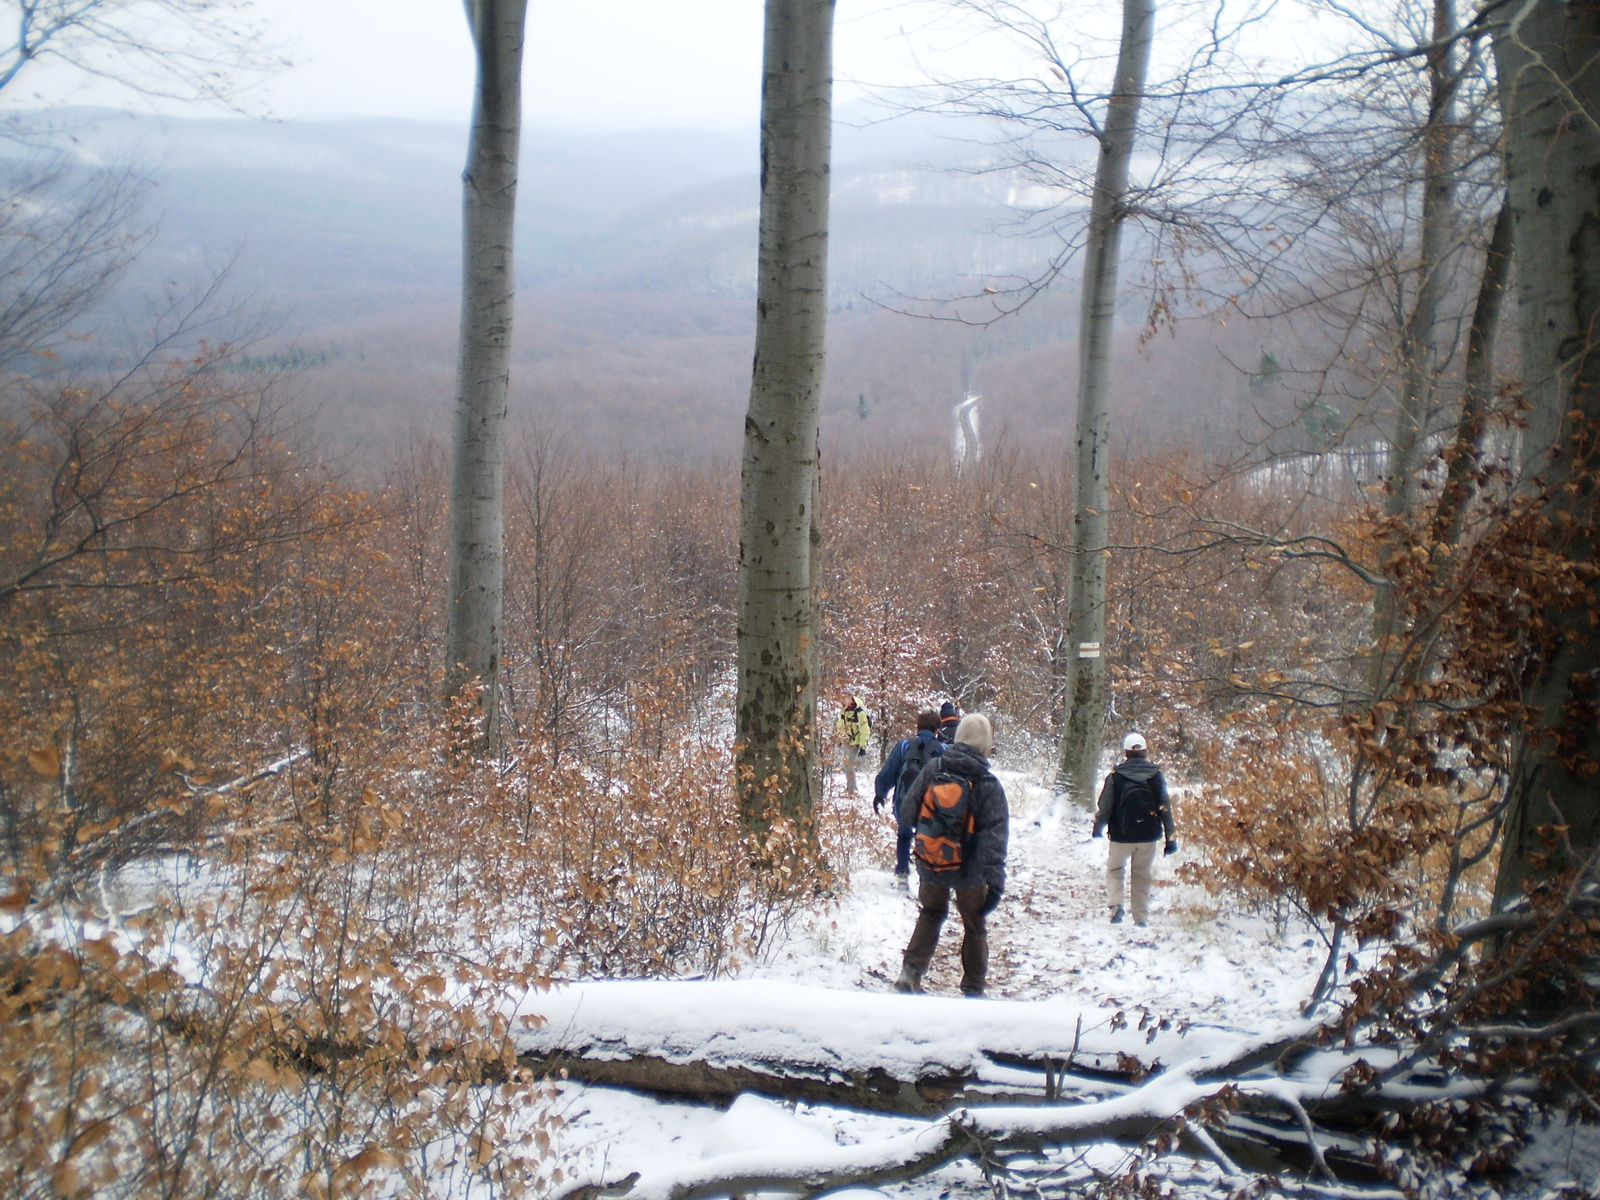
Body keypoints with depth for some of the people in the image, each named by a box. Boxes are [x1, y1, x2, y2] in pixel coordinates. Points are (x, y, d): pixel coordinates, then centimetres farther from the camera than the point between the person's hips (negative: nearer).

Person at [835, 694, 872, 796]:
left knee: (849, 765, -8)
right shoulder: (844, 710, 5)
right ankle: (849, 786, 30)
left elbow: (864, 730, -21)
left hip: (854, 743, -8)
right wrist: (840, 740, 25)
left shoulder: (859, 712, -21)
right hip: (845, 742, 8)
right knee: (846, 765, 15)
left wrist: (863, 747, -22)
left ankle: (852, 789, 2)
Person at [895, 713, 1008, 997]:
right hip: (968, 869, -2)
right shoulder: (988, 784, -15)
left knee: (931, 914, 24)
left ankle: (910, 971, 11)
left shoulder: (932, 770, -9)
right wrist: (995, 882, -19)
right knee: (974, 926, 18)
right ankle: (973, 988, 25)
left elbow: (907, 813, -5)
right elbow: (994, 835, -19)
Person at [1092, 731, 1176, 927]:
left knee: (1115, 870, 16)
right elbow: (1165, 808, -2)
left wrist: (1098, 829, 13)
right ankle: (1141, 918, 13)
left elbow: (1105, 806, -4)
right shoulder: (1156, 776, -2)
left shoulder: (1116, 777, -8)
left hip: (1122, 836, -2)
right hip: (1148, 837, 2)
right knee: (1142, 876, 13)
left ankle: (1115, 904, -6)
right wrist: (1170, 838, 4)